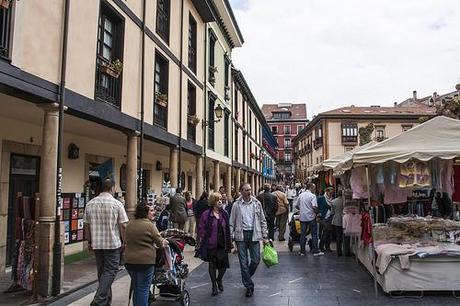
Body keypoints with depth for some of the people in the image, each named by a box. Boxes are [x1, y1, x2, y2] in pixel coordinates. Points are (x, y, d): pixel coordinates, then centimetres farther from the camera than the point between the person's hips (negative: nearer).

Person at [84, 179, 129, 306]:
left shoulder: (90, 204, 3)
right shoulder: (117, 204, -10)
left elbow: (86, 225, 7)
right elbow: (123, 225, -10)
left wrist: (89, 241, 17)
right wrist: (125, 241, 1)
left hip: (96, 243, 5)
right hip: (113, 243, -5)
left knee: (101, 271, 17)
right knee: (110, 271, 2)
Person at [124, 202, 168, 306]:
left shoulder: (129, 224, 6)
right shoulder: (150, 225, -13)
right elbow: (159, 242, -7)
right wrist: (164, 242, 16)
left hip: (129, 261, 6)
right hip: (145, 261, -6)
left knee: (136, 288, 21)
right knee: (143, 289, 5)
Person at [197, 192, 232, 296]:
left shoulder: (224, 214, 5)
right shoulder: (206, 214, -7)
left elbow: (228, 229, 10)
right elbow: (201, 229, -5)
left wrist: (229, 243, 8)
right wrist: (203, 240, -12)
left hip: (223, 244, 3)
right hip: (211, 244, -3)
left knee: (224, 264, 0)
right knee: (212, 264, 9)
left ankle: (219, 279, 32)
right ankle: (214, 285, 27)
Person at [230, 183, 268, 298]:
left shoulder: (257, 203, 4)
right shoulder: (236, 205, 1)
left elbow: (262, 220, 9)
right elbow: (232, 223, 4)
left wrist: (265, 236, 4)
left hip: (254, 234, 1)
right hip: (241, 235, -1)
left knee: (256, 260, 4)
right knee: (243, 262, 3)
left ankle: (247, 277, 32)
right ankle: (249, 286, 17)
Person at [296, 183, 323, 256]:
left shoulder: (300, 195, 7)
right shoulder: (312, 196, -10)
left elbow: (297, 206, 12)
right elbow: (314, 206, -21)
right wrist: (317, 212, -4)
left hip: (302, 217, 5)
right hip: (311, 217, -5)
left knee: (303, 234, 10)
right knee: (314, 234, 5)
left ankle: (302, 251, 14)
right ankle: (315, 251, 7)